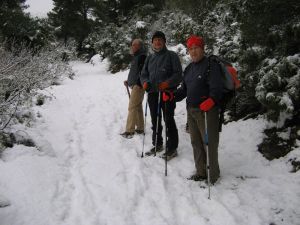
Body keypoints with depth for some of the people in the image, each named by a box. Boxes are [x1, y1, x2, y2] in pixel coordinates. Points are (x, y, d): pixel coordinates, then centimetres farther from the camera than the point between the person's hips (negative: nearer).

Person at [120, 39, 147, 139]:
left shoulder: (142, 57, -13)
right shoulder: (136, 56, 18)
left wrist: (137, 84, -23)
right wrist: (129, 81, 17)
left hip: (138, 86, -10)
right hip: (134, 85, 10)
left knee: (132, 107, -11)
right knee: (138, 107, 14)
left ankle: (130, 130, -9)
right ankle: (140, 128, 22)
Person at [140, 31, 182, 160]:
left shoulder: (171, 56, -1)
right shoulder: (150, 58, 17)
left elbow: (178, 74, -6)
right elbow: (144, 74, 20)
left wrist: (167, 83, -22)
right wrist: (145, 82, -2)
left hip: (167, 93, -6)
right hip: (152, 93, 6)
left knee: (168, 121, -4)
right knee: (155, 120, 14)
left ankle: (172, 148, 6)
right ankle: (157, 144, 29)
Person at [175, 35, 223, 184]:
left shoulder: (211, 66, -8)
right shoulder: (189, 68, 16)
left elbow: (216, 88, -19)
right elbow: (184, 89, 21)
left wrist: (211, 100, -37)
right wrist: (172, 96, 5)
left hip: (207, 110, -8)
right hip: (191, 110, 8)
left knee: (209, 143, -2)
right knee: (196, 142, 16)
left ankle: (212, 175, 12)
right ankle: (201, 172, 30)